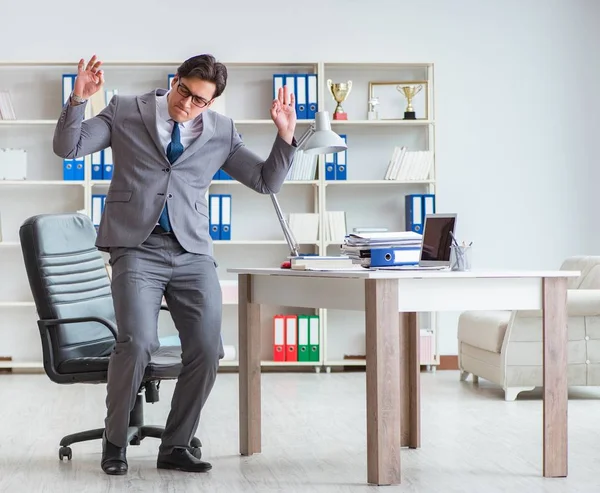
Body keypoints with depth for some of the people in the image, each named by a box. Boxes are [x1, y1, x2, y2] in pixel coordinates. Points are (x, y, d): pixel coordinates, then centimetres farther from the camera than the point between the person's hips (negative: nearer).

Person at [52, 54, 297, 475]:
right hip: (137, 248, -3)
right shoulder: (125, 112, 6)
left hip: (192, 252, 3)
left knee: (207, 351, -8)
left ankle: (176, 446, 12)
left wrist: (286, 135, -3)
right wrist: (79, 100, -13)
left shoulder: (221, 131, 11)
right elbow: (67, 148, 2)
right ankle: (114, 442, 1)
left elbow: (267, 181, 12)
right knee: (138, 342, -21)